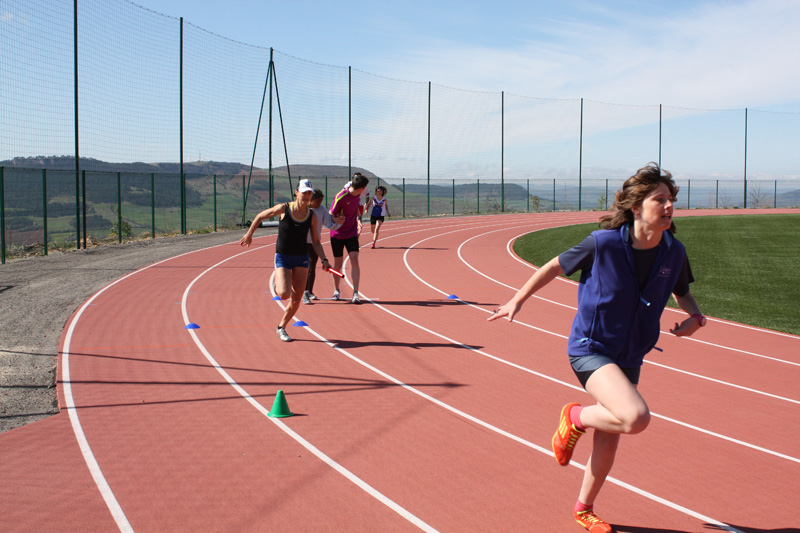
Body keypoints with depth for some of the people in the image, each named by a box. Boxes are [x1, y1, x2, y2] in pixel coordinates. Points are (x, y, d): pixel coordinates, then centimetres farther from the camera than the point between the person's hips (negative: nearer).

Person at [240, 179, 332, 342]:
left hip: (301, 258, 3)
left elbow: (316, 242, 5)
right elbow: (260, 216, 4)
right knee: (284, 294, -21)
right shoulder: (283, 208, -11)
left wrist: (324, 259, -9)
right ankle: (277, 283, 17)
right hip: (282, 257, -3)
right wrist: (249, 234, 10)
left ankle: (281, 327, 26)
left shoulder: (312, 216, -3)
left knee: (296, 299, 2)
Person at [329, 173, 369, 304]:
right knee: (338, 263, 7)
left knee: (354, 260, -11)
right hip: (337, 235, -4)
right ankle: (336, 290, 28)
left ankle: (355, 293, -9)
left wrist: (358, 220, 5)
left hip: (352, 234, 4)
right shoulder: (340, 197, -21)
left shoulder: (357, 195, -1)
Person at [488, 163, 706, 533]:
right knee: (636, 417, -28)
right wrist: (518, 301, -1)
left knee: (608, 439, 15)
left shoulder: (674, 252, -7)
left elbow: (682, 292, 13)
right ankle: (575, 417, 3)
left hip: (629, 356, 6)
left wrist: (695, 316, -8)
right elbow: (555, 267, -5)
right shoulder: (603, 244, -20)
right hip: (589, 349, -5)